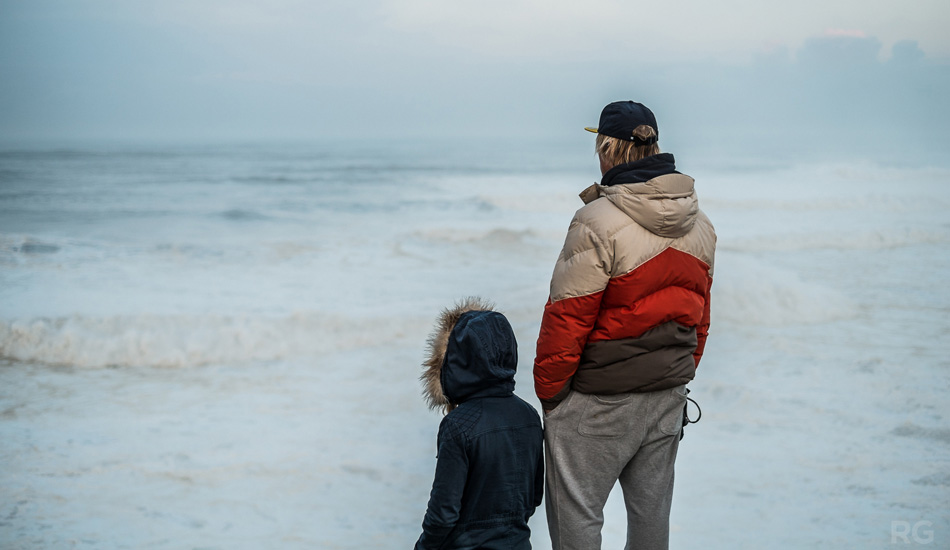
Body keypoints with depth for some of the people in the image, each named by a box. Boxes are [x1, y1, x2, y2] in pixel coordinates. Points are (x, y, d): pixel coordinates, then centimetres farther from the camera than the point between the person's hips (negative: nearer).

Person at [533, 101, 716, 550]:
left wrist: (547, 391, -7)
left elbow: (567, 319, -17)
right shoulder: (699, 224, 5)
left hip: (597, 402, -7)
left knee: (575, 512, 3)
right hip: (669, 395, 7)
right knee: (651, 506, 17)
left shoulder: (598, 223, -19)